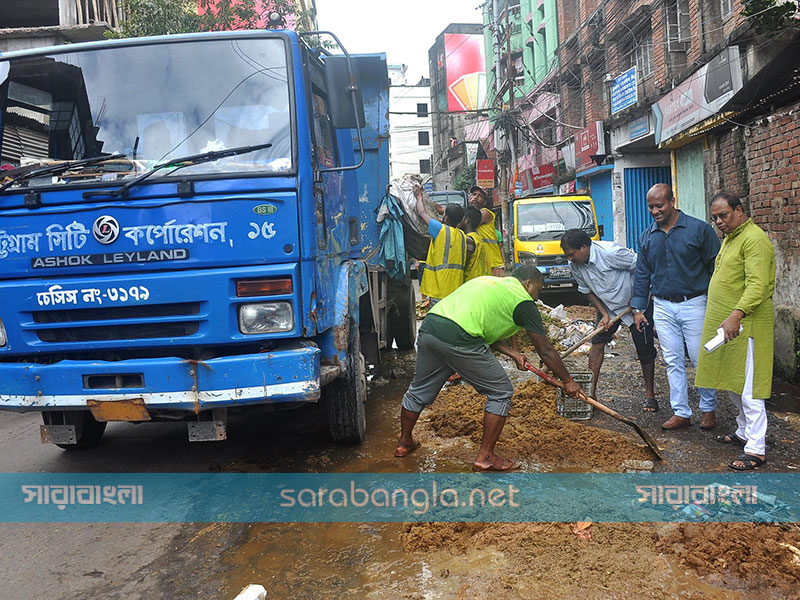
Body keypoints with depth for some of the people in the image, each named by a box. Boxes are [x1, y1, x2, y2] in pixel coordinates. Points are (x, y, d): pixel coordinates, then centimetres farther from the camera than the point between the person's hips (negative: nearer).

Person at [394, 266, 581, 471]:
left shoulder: (488, 281, 30)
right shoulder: (523, 300, 8)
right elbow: (545, 351, 11)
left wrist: (512, 354, 30)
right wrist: (567, 381, 22)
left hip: (428, 327, 8)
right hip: (457, 339, -8)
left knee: (419, 390, 26)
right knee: (501, 393, 10)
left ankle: (404, 443, 44)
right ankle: (485, 457, 16)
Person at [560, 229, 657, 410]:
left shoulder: (610, 252, -31)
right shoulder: (575, 265, -11)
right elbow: (587, 291, 2)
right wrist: (604, 314, -9)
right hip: (608, 305, 5)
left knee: (645, 350, -1)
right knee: (597, 342, -6)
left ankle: (650, 394, 15)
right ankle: (591, 391, -2)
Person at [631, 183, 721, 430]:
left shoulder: (699, 229, -6)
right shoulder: (647, 237, 7)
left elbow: (716, 267, -3)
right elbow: (642, 274, 13)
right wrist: (638, 308, 10)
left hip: (694, 305, -4)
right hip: (663, 308, 4)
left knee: (702, 361, 4)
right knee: (673, 362, 8)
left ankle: (708, 409, 21)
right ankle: (681, 412, 16)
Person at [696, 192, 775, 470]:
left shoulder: (755, 239, -15)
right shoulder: (730, 238, 18)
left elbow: (757, 285, -26)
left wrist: (736, 315, -37)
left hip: (745, 326, -10)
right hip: (725, 324, 10)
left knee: (748, 389, -6)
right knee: (732, 384, 18)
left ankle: (756, 449, 0)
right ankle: (744, 431, 32)